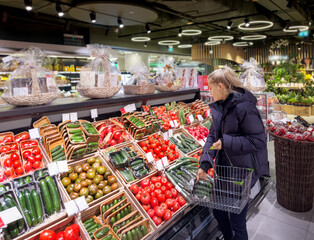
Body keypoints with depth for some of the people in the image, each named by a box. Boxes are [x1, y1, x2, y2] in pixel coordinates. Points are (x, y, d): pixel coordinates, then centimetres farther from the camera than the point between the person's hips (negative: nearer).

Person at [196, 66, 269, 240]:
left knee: (237, 221, 7)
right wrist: (204, 164, -5)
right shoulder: (219, 107, 4)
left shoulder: (244, 107, -21)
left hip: (242, 171, -8)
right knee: (218, 212, 22)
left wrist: (226, 142, -24)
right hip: (223, 167, 8)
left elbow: (258, 141, -21)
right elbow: (213, 135, 5)